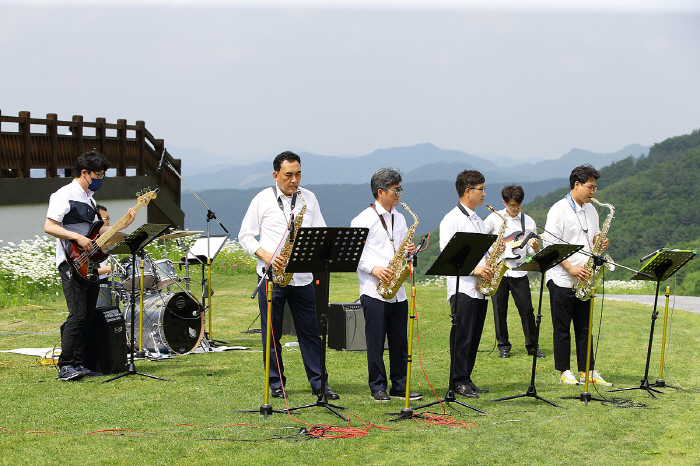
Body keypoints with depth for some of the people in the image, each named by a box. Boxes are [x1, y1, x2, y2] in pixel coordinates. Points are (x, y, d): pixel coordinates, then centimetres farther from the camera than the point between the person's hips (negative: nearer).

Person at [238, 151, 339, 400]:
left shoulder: (309, 198, 9)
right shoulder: (262, 200, 1)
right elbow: (245, 235, 3)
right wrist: (266, 255, -12)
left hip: (302, 277, 2)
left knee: (310, 331, 4)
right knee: (272, 333, 4)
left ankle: (319, 383, 10)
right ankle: (276, 383, 14)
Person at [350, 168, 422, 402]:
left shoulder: (399, 219, 16)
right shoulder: (364, 219, -5)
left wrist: (408, 251, 1)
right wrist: (373, 269, -18)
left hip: (397, 291, 6)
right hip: (374, 291, -6)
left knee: (400, 341, 7)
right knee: (376, 342, -1)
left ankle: (400, 386, 15)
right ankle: (378, 388, 7)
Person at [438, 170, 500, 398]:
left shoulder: (478, 221, 20)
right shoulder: (452, 219, -6)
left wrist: (494, 253, 3)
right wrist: (473, 269, -20)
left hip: (480, 288, 8)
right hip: (462, 287, -8)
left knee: (474, 337, 8)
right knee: (462, 336, -7)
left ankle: (466, 379, 14)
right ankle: (459, 381, -3)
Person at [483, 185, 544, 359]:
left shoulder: (528, 222, 6)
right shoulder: (495, 218, 2)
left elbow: (531, 252, 6)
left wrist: (535, 248, -16)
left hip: (519, 272, 1)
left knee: (527, 309, -1)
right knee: (500, 310, 4)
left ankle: (532, 345, 11)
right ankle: (503, 346, 15)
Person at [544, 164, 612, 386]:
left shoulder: (591, 210, 13)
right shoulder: (559, 210, -9)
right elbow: (550, 245, -13)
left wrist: (600, 242, -2)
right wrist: (570, 268, -19)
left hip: (584, 279, 6)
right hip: (562, 279, -6)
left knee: (584, 327, 8)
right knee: (562, 328, 1)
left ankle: (588, 370, 11)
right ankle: (564, 372, 7)